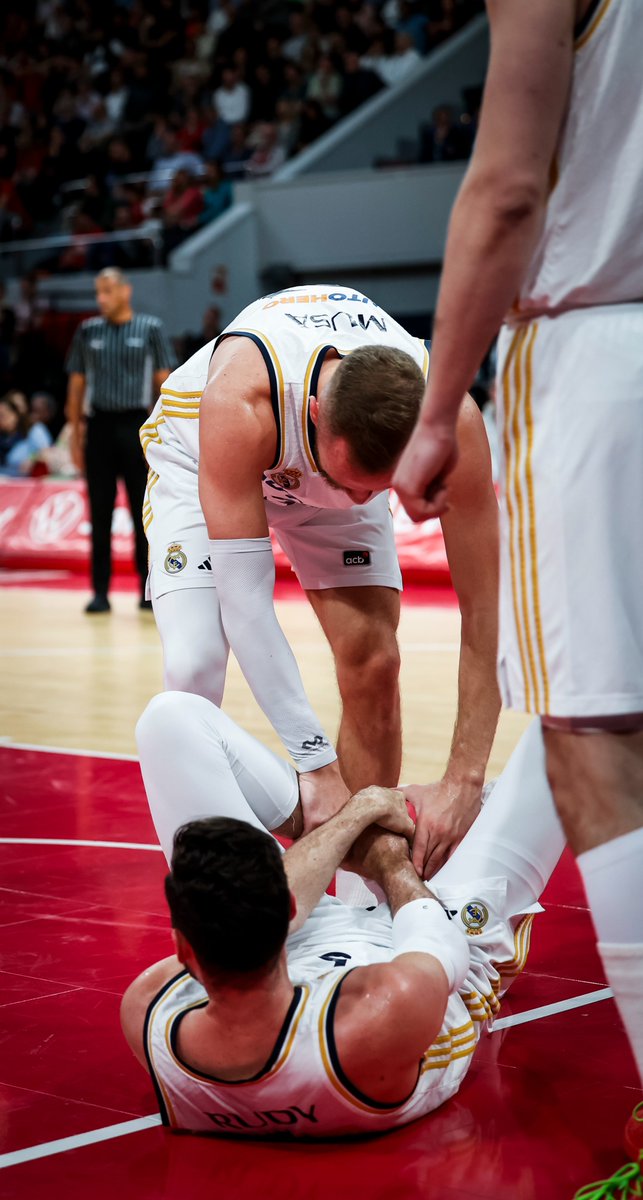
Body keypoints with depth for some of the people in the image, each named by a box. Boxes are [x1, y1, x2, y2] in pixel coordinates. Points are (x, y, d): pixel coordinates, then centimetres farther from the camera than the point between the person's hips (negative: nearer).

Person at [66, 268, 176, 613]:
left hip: (135, 425, -2)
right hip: (98, 426, 2)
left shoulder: (150, 329, 2)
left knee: (143, 512, 1)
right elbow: (77, 382, 12)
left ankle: (149, 590, 8)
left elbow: (164, 379, 1)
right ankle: (100, 592, 7)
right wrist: (75, 432, 6)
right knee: (100, 513, 3)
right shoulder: (88, 331, 9)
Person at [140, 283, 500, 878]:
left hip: (333, 452, 2)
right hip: (200, 453, -2)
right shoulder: (240, 399, -45)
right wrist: (317, 767, -43)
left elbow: (485, 608, -31)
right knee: (194, 667, -20)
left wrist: (465, 779, -38)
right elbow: (244, 598, -42)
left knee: (373, 661, -13)